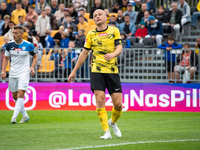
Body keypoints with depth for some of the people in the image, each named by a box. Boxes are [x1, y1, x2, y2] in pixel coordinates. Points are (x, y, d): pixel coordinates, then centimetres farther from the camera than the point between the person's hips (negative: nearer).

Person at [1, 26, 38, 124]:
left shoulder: (28, 45, -7)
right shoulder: (9, 45, 2)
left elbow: (35, 57, 8)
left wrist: (32, 67, -9)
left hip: (24, 73, -4)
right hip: (12, 73, 4)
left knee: (20, 94, -18)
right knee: (15, 96, 8)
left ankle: (14, 117, -21)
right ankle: (25, 116, 23)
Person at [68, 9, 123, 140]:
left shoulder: (114, 31, 5)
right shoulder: (91, 34, 8)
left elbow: (119, 48, -4)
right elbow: (84, 53, 15)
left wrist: (113, 54, -28)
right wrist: (74, 71, 15)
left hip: (112, 70, 0)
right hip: (97, 70, 0)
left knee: (118, 103, -3)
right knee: (100, 100, -14)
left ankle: (113, 122, 28)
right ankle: (107, 132, -10)